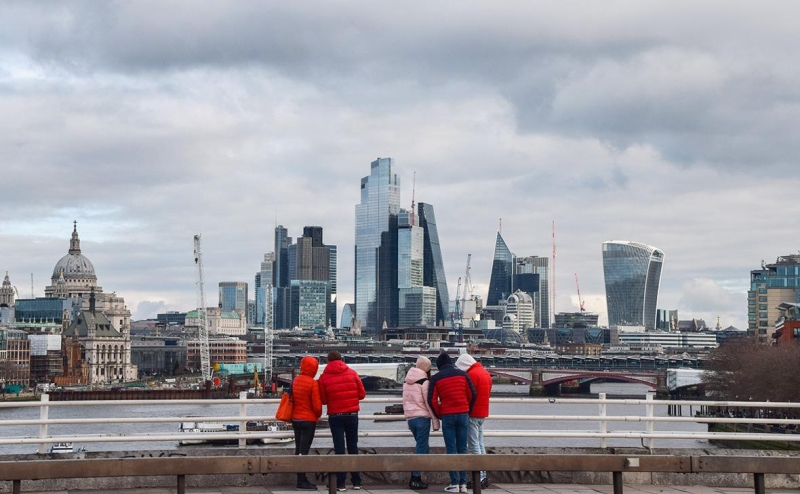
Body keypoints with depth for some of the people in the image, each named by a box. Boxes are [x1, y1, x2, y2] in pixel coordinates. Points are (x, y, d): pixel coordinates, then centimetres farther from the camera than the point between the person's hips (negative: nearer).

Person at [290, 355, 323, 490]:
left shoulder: (295, 381, 5)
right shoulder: (313, 383, -15)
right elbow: (317, 405, -15)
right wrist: (318, 415, 4)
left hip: (295, 418, 7)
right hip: (308, 420, -7)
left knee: (298, 449, 11)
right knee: (304, 451, -5)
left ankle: (301, 479, 17)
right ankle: (302, 482, -3)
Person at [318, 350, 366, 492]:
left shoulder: (324, 377, -3)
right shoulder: (352, 373, 1)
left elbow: (323, 400, -2)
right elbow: (362, 394, 2)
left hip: (335, 416, -1)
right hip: (352, 414, 1)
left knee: (339, 448, 1)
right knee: (353, 447, 11)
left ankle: (341, 483, -2)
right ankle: (356, 481, 13)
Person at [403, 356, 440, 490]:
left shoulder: (406, 382, 12)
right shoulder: (425, 382, -10)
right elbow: (430, 403, -11)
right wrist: (436, 422, -7)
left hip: (410, 417, 7)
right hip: (422, 418, -7)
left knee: (421, 447, 15)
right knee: (421, 449, -2)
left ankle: (415, 478, 8)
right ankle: (415, 479, -3)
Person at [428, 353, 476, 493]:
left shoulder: (436, 378, 2)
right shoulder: (462, 374, 7)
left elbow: (432, 400, -3)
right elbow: (472, 394, 4)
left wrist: (439, 415, 10)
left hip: (447, 416, -2)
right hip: (463, 414, 2)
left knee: (451, 450, 1)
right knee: (462, 450, 6)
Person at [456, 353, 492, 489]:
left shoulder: (472, 374, -15)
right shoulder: (485, 373, 15)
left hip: (473, 414, -10)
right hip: (483, 413, 10)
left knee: (474, 446, -7)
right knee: (480, 445, 13)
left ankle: (479, 478, -10)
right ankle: (483, 477, 14)